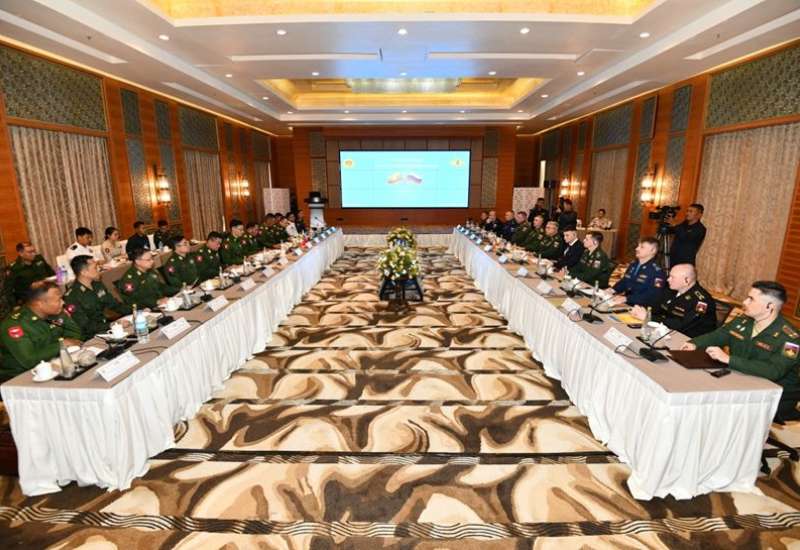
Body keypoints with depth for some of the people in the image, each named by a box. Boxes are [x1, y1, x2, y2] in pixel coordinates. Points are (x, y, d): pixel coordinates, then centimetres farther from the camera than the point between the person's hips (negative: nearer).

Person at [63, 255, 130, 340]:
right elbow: (85, 326, -19)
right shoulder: (71, 297, -16)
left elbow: (114, 303, 14)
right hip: (90, 337, -7)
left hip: (106, 328, 7)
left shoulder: (97, 285, 6)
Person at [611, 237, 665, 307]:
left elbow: (652, 296, -20)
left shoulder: (657, 272, -10)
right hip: (625, 304, 7)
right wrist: (613, 290, 1)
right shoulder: (633, 265, 13)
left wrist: (626, 299, -27)